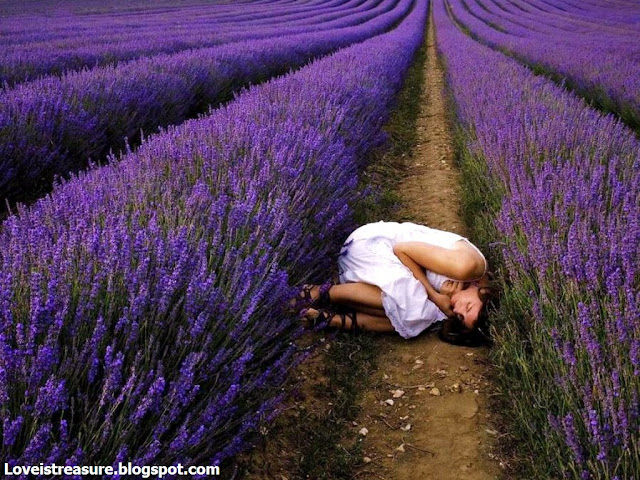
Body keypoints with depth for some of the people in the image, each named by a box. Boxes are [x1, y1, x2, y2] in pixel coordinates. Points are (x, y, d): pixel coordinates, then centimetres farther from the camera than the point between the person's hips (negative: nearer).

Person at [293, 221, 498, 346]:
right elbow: (403, 249, -21)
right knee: (410, 301, -27)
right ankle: (325, 293, -12)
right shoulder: (468, 265, -27)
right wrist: (434, 295, -23)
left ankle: (334, 319, -8)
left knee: (412, 319, -15)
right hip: (371, 241, -7)